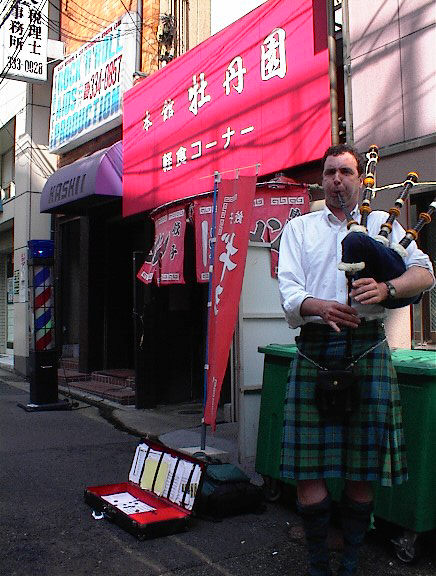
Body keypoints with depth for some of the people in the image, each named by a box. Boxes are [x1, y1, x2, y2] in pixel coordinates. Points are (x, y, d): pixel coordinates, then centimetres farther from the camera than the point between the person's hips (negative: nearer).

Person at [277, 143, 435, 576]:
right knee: (307, 466, -2)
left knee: (362, 468, 4)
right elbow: (289, 290, 2)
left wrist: (386, 288, -17)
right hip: (313, 350, 0)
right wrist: (319, 306, -20)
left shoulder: (383, 223, 16)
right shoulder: (299, 229, 16)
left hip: (367, 349, 0)